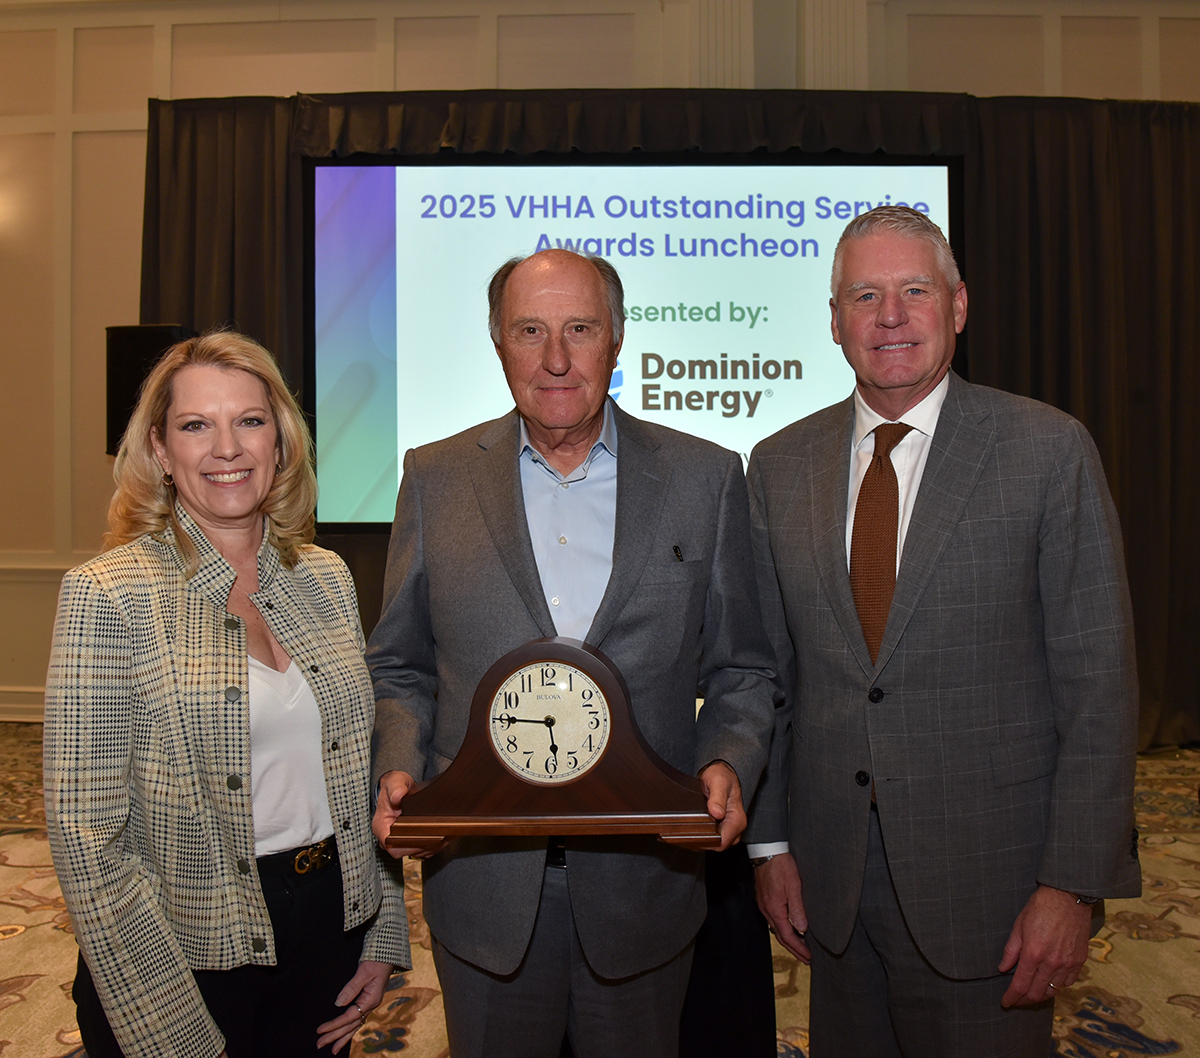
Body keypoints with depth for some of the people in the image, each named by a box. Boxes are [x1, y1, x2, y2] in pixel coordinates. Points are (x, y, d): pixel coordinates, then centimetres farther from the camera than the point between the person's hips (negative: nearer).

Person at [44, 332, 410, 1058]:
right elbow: (88, 837, -15)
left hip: (331, 933, 5)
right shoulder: (108, 595, -14)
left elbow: (362, 770, 6)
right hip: (186, 958, -4)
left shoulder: (327, 578, 1)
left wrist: (384, 937, 4)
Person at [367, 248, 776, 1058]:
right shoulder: (436, 478, 1)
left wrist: (729, 765, -15)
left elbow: (740, 670, 3)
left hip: (643, 876, 0)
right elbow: (401, 667, 7)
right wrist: (399, 769, -10)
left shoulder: (706, 479, -1)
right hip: (482, 880, 1)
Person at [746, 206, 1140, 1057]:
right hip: (830, 875, 3)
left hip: (986, 876, -3)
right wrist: (770, 841, 4)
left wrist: (1073, 884, -10)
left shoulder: (1049, 451, -7)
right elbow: (770, 668, 5)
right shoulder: (780, 466, 3)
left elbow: (1098, 683, -8)